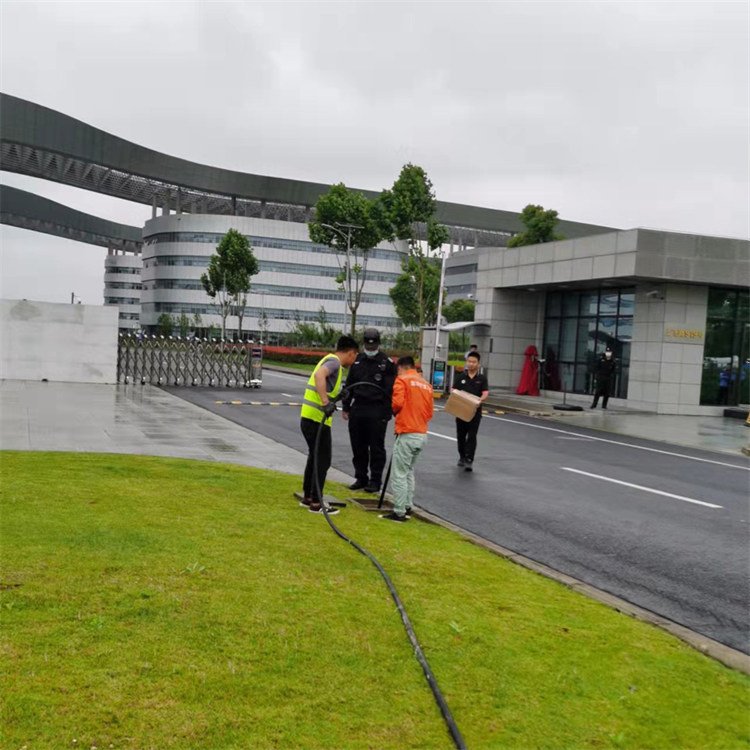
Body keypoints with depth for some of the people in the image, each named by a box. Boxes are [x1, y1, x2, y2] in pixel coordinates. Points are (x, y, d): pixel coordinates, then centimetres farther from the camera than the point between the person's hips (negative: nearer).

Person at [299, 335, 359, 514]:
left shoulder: (330, 360, 17)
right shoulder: (334, 362, -12)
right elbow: (319, 375, -33)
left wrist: (338, 395, 35)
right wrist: (326, 402, -36)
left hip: (309, 417, 10)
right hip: (317, 420, -10)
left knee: (315, 457, 21)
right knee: (323, 460, -1)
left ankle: (307, 497, 30)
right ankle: (316, 503, 5)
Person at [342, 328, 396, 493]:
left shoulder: (387, 363, -4)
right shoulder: (357, 360, 12)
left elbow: (391, 390, -7)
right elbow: (349, 385, 18)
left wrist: (387, 411, -13)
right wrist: (346, 407, 14)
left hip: (377, 412, -5)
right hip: (358, 409, 5)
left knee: (376, 448, 1)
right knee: (358, 447, 10)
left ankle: (375, 481, 8)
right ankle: (361, 478, 22)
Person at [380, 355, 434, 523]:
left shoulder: (402, 380, -4)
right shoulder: (426, 385, 14)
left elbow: (397, 403, -16)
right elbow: (429, 412, 14)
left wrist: (394, 411, 5)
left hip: (407, 434, -7)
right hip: (422, 434, 7)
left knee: (399, 474, -2)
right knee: (409, 471, 20)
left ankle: (399, 512, -2)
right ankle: (407, 507, 23)